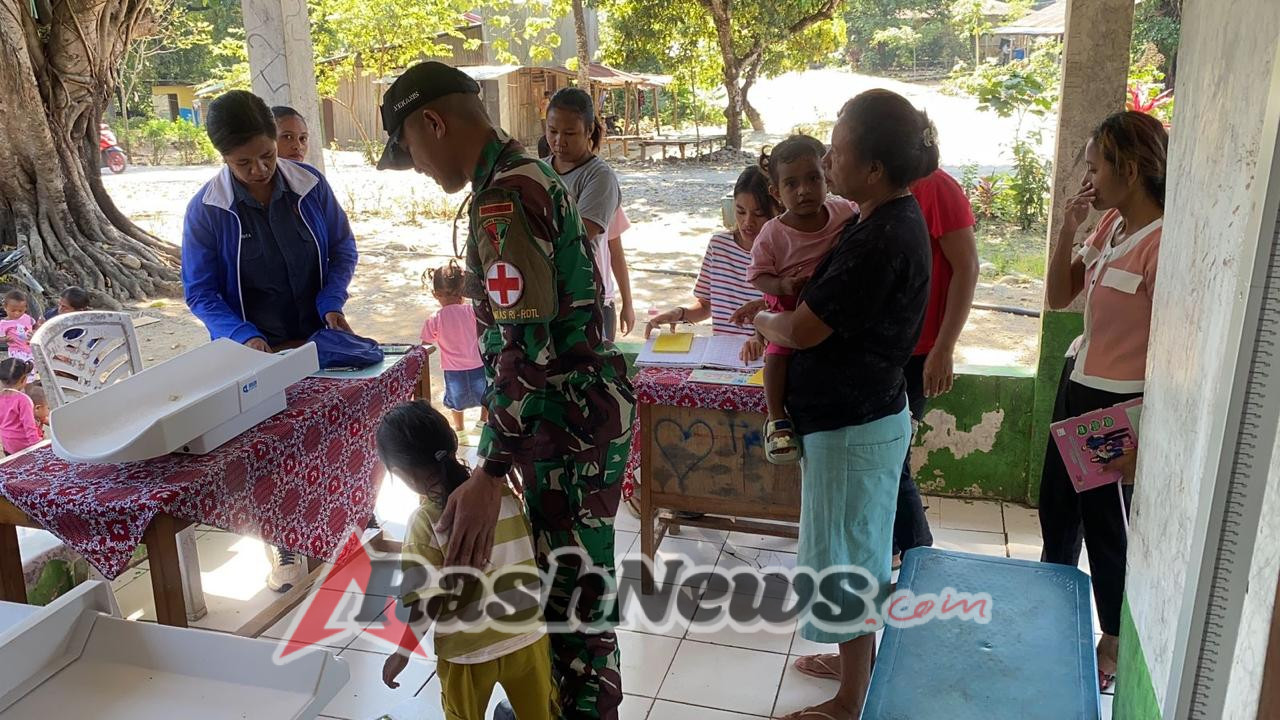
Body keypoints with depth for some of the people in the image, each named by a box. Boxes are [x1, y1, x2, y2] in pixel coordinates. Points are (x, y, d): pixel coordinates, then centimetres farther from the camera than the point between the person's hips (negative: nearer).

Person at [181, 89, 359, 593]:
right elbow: (200, 292, -10)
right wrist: (245, 337, -24)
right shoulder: (206, 210, -14)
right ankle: (285, 545, 25)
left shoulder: (311, 186, -10)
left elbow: (343, 251, 1)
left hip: (319, 339, 2)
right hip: (256, 349, -1)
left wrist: (331, 304, -14)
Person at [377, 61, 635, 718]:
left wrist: (488, 474, -28)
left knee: (577, 589, 4)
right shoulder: (527, 174, 11)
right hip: (579, 407, 10)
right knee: (561, 571, 22)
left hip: (571, 419, -10)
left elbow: (525, 348, -28)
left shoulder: (504, 197, -21)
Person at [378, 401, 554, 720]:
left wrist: (402, 652, -3)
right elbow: (539, 552, 0)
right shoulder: (503, 490, -9)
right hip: (527, 635, 3)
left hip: (467, 651, -3)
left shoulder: (425, 521, -21)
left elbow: (427, 604, -18)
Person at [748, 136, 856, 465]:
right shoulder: (772, 234, -16)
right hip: (789, 309, -3)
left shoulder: (845, 212, -8)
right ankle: (777, 419, -18)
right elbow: (758, 274, -9)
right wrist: (782, 285, -27)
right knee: (778, 350, -27)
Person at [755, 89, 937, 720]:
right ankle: (858, 659, 44)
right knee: (859, 553, 24)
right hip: (861, 413, 10)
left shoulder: (884, 239, -26)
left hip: (851, 427, -10)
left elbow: (803, 330, -24)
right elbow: (831, 295, 17)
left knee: (844, 560, 6)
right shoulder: (888, 218, 5)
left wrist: (763, 320, -4)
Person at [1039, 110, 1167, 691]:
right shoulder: (1108, 226, 3)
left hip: (1121, 403, -8)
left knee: (1106, 524, 8)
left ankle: (1113, 644, 31)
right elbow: (1057, 298, 8)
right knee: (1056, 507, 22)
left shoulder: (1163, 243, -23)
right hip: (1078, 384, 8)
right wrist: (1067, 231, -6)